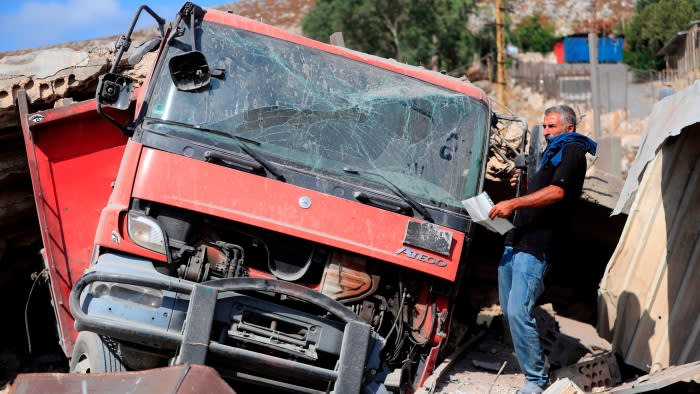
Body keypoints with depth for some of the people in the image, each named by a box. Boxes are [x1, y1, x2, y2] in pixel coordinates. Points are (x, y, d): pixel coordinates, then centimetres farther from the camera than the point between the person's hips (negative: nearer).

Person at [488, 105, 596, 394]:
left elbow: (557, 192, -19)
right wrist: (525, 183, 16)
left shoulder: (572, 152, -3)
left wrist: (514, 203, -24)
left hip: (534, 247, -10)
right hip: (515, 242, 10)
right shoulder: (552, 154, 28)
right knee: (508, 310, 12)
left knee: (518, 312, -17)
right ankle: (523, 361, 25)